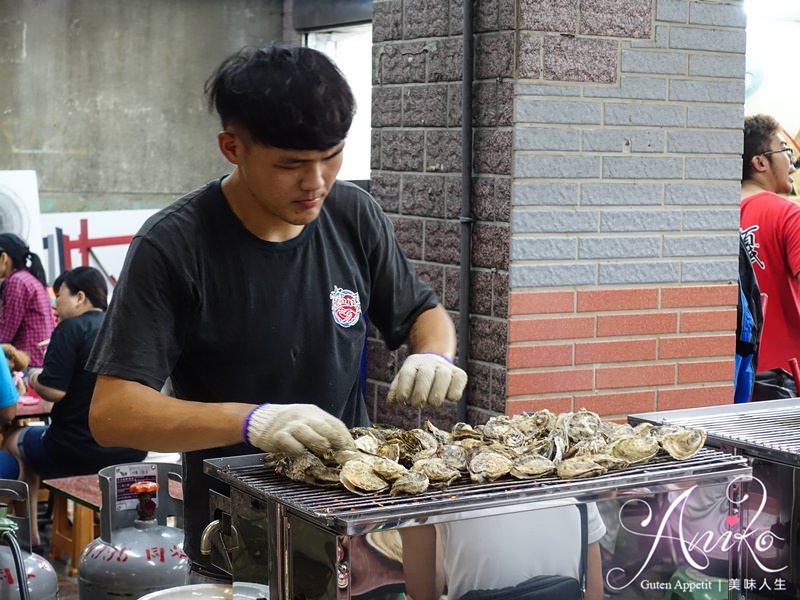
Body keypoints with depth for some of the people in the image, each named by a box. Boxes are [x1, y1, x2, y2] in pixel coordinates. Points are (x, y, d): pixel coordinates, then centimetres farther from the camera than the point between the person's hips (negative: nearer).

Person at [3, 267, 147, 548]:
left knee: (14, 439, 24)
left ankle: (30, 537, 26)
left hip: (79, 451, -7)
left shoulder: (72, 328, -11)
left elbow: (53, 391, -20)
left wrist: (34, 377, 1)